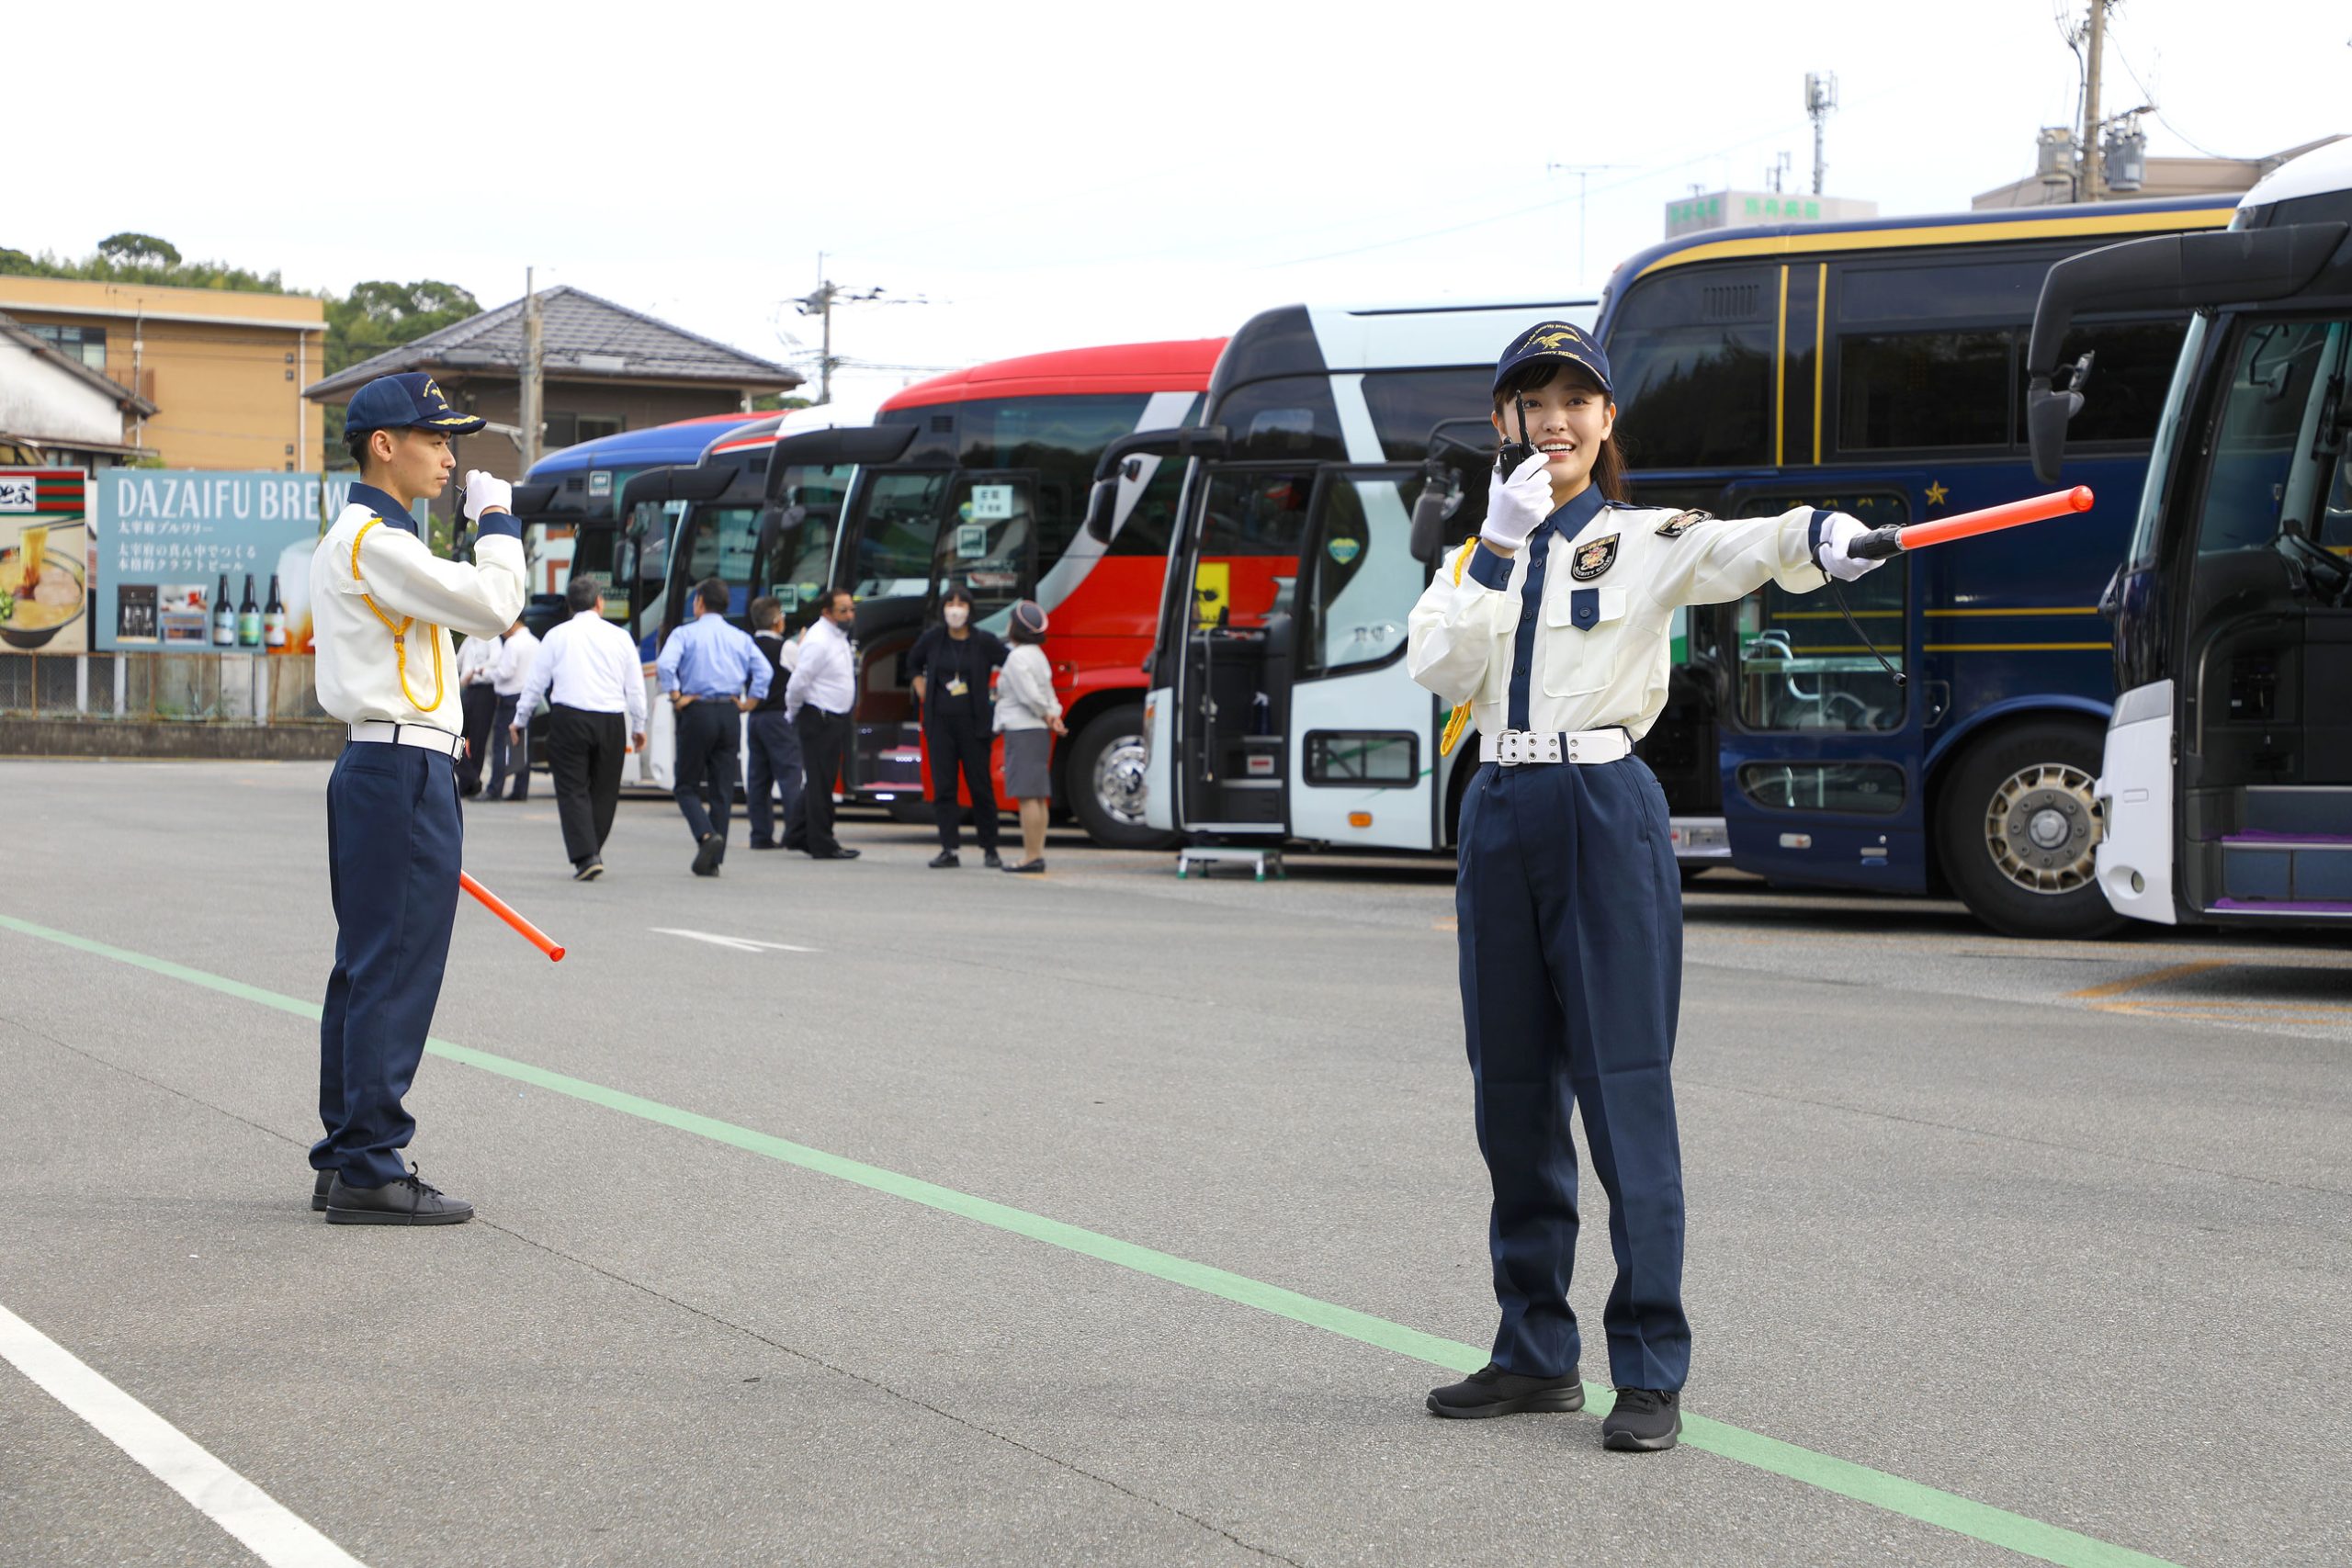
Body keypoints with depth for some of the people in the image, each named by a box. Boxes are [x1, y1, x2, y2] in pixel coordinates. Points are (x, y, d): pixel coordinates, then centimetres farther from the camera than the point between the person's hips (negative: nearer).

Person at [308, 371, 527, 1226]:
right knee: (394, 971, -8)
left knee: (366, 971, 13)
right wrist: (496, 519, -4)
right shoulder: (376, 541, -13)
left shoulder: (350, 540, 21)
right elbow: (492, 606, -18)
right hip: (404, 771, -11)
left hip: (372, 770, 11)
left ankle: (346, 1160, 17)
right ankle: (370, 1169, -6)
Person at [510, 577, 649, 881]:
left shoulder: (557, 636, 2)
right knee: (604, 790, 13)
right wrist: (638, 726, 23)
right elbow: (636, 686, 11)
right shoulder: (620, 637, 6)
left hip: (569, 718, -2)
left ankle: (585, 855, -14)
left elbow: (535, 682, 6)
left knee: (572, 789, -1)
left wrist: (520, 720, 18)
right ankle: (592, 853, 16)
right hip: (611, 720, 2)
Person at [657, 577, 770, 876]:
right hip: (730, 715, 4)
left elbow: (665, 665, -18)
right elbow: (764, 671, 1)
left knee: (687, 786, 5)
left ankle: (706, 835, -21)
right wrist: (749, 703, 5)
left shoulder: (685, 634, -2)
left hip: (697, 712, -4)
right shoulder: (740, 638, 10)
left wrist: (675, 697, -8)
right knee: (722, 790, 7)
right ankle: (712, 861, 5)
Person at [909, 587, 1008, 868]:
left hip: (973, 723, -3)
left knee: (980, 787, 1)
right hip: (939, 722, 3)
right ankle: (950, 849, 2)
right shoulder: (932, 639, 5)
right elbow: (913, 665, 23)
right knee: (943, 787, -1)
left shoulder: (985, 642, -4)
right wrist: (923, 694, 12)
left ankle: (989, 850, 10)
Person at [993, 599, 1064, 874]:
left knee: (1027, 796, -11)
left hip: (1022, 731, -10)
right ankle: (1037, 854, 12)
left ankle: (1031, 857, -13)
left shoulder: (1017, 658, -13)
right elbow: (1049, 696, 16)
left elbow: (1031, 696, -19)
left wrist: (1047, 717, -4)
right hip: (1038, 731, 10)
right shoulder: (1037, 655, 18)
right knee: (1038, 797, 9)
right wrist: (1054, 717, 0)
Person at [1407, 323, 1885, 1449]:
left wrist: (1818, 537, -44)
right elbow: (1439, 667, -3)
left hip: (1604, 813, -5)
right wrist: (1500, 546, -11)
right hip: (1499, 816, 5)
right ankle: (1537, 1354, 19)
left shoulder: (1648, 541, 0)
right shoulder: (1482, 546, 14)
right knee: (1512, 1091, 9)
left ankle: (1652, 1371, -5)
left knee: (1624, 1085, -8)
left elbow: (1738, 552, -22)